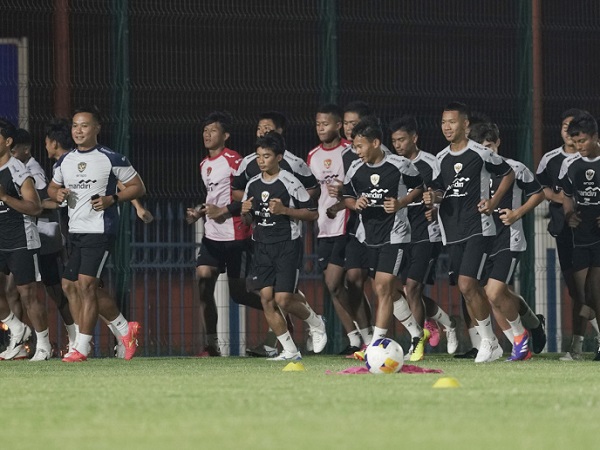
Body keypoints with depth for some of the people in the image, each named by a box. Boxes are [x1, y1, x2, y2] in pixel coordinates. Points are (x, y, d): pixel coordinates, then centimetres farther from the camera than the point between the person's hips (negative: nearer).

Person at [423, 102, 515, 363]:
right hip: (452, 232, 6)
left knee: (467, 285, -18)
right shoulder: (441, 158, 10)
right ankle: (492, 346, 17)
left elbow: (508, 174, 6)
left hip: (478, 229, -6)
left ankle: (488, 339, -4)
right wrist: (432, 198, -4)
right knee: (470, 289, 7)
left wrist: (493, 202, -4)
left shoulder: (481, 154, -5)